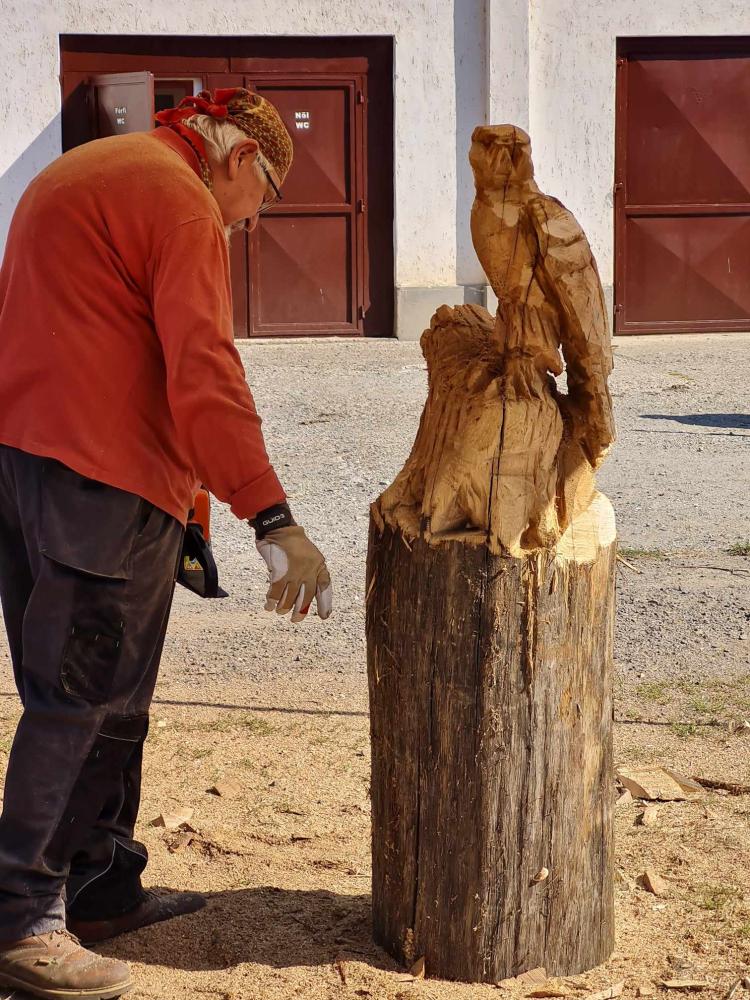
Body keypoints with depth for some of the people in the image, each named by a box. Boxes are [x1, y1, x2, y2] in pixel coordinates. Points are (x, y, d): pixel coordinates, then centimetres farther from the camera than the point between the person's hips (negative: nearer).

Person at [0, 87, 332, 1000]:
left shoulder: (74, 173, 22)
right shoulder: (183, 206, -10)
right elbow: (205, 379, -20)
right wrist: (272, 520, -25)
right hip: (107, 478, -10)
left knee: (102, 692, 17)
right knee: (80, 698, -4)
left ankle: (102, 887, 25)